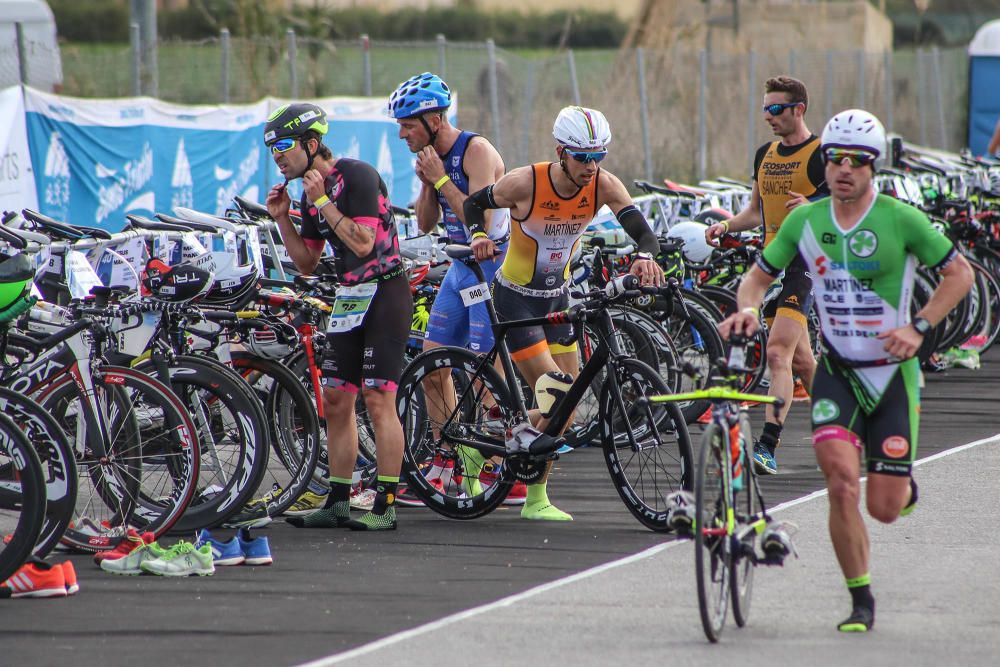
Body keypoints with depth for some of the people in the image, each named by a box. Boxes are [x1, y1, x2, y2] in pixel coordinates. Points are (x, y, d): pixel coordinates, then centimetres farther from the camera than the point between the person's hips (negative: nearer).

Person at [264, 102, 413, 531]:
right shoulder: (311, 193, 11)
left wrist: (322, 202, -20)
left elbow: (363, 242, -23)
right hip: (349, 298, 9)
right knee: (335, 400, 7)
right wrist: (282, 219, 1)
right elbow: (306, 263, 14)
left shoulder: (357, 175, -14)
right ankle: (338, 503, 12)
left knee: (377, 399, -11)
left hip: (384, 293, -9)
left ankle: (386, 506, -8)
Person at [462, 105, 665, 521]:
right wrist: (478, 236, -23)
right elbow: (475, 203, -4)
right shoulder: (525, 183, -22)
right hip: (515, 298, -5)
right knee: (554, 392, -17)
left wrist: (646, 256, -44)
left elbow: (642, 230, -23)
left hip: (557, 298, 5)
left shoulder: (603, 185, -13)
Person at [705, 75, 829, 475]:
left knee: (777, 353, -19)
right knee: (800, 359, 15)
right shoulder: (765, 155, 14)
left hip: (806, 265, -8)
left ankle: (767, 446, -24)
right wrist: (727, 225, 5)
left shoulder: (822, 156, -9)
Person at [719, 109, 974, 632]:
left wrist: (919, 328, -13)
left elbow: (960, 274, -2)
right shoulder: (805, 220, -2)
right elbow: (759, 275, 10)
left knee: (883, 509, -1)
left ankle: (903, 484, 37)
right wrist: (747, 308, -12)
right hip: (837, 369, 2)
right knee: (841, 485, -19)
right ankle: (861, 601, -4)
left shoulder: (901, 220, -11)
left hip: (893, 372, -2)